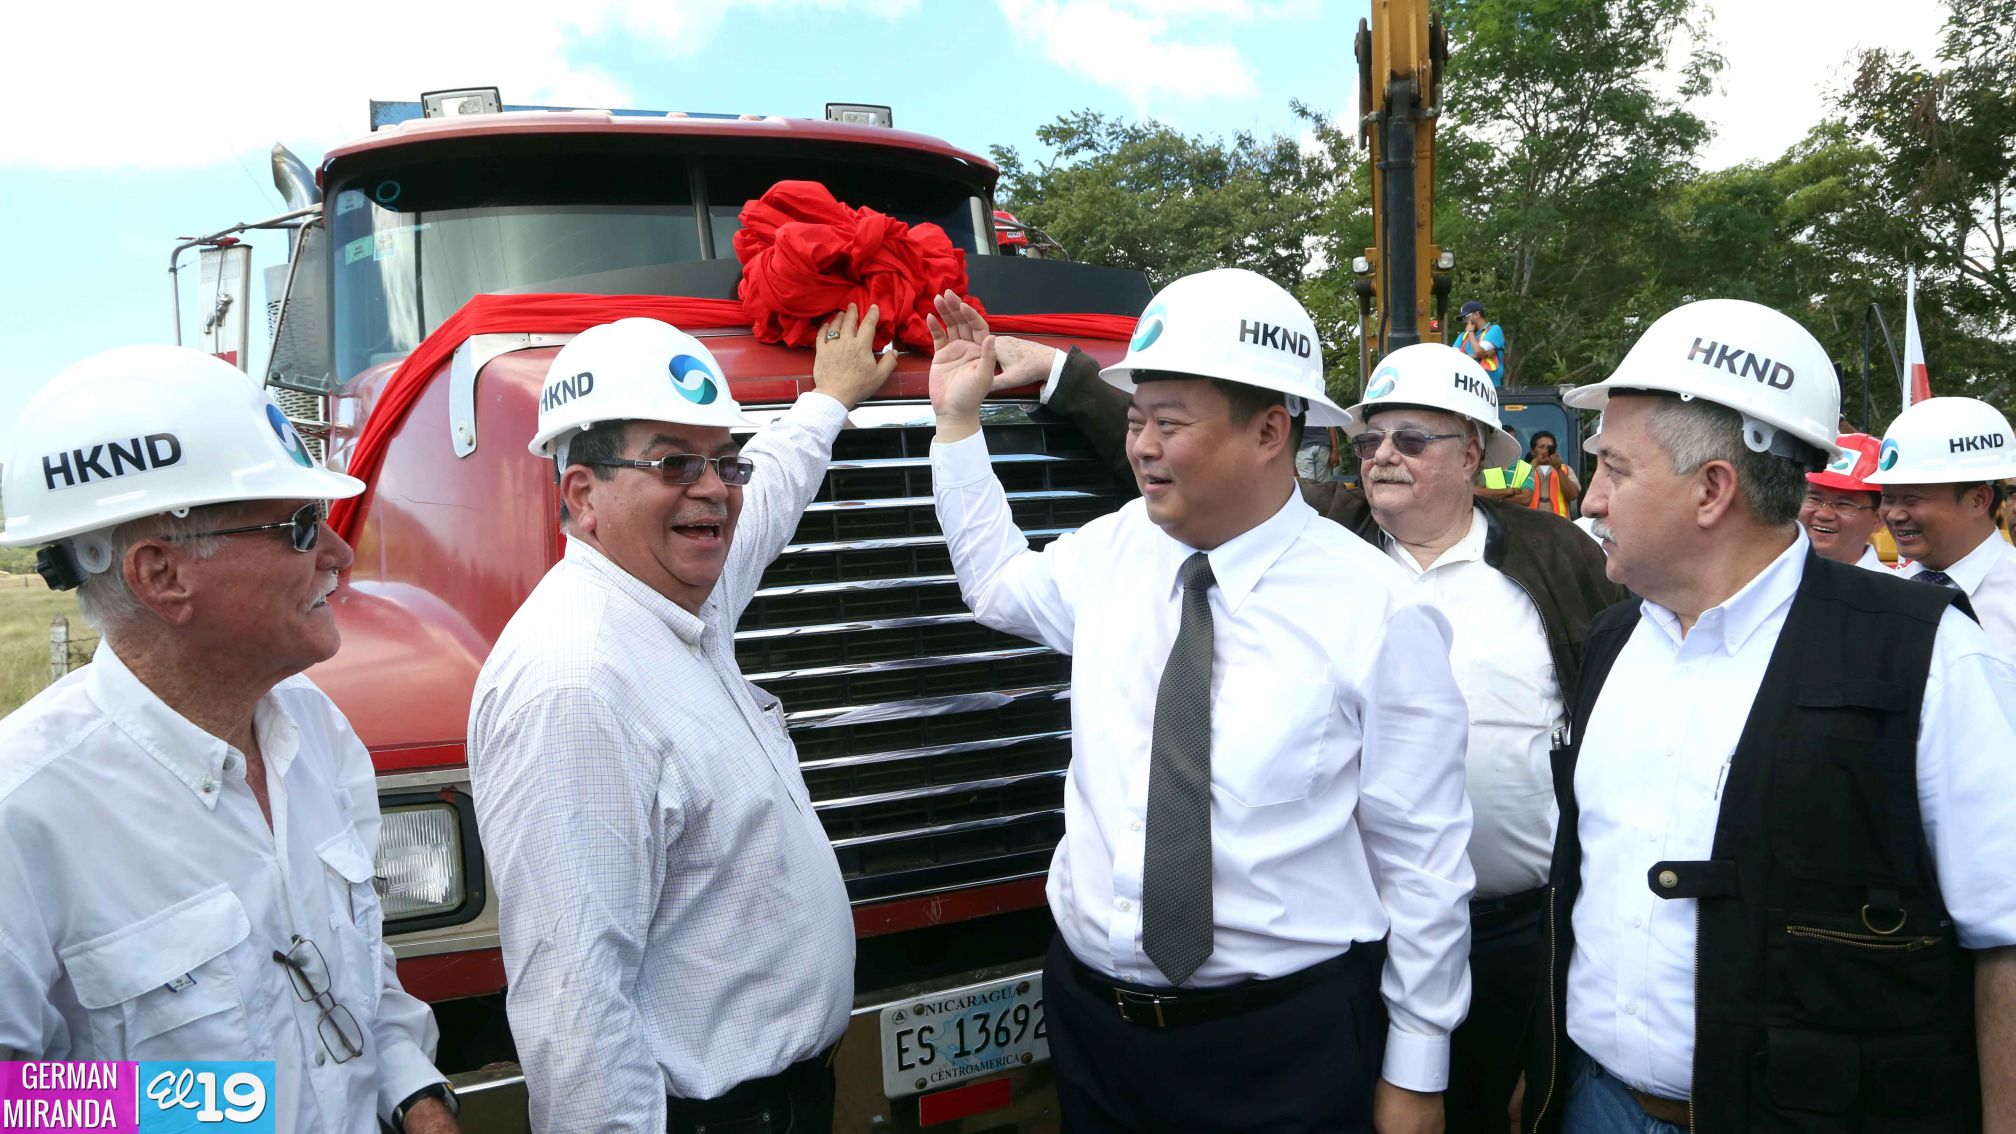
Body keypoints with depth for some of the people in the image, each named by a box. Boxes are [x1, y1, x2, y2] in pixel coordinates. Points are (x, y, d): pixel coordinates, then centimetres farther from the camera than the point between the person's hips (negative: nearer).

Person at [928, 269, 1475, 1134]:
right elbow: (998, 584, 21)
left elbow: (1423, 859, -8)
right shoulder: (1110, 551, 0)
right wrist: (958, 423, 13)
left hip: (1286, 1042, -4)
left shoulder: (1377, 611, -13)